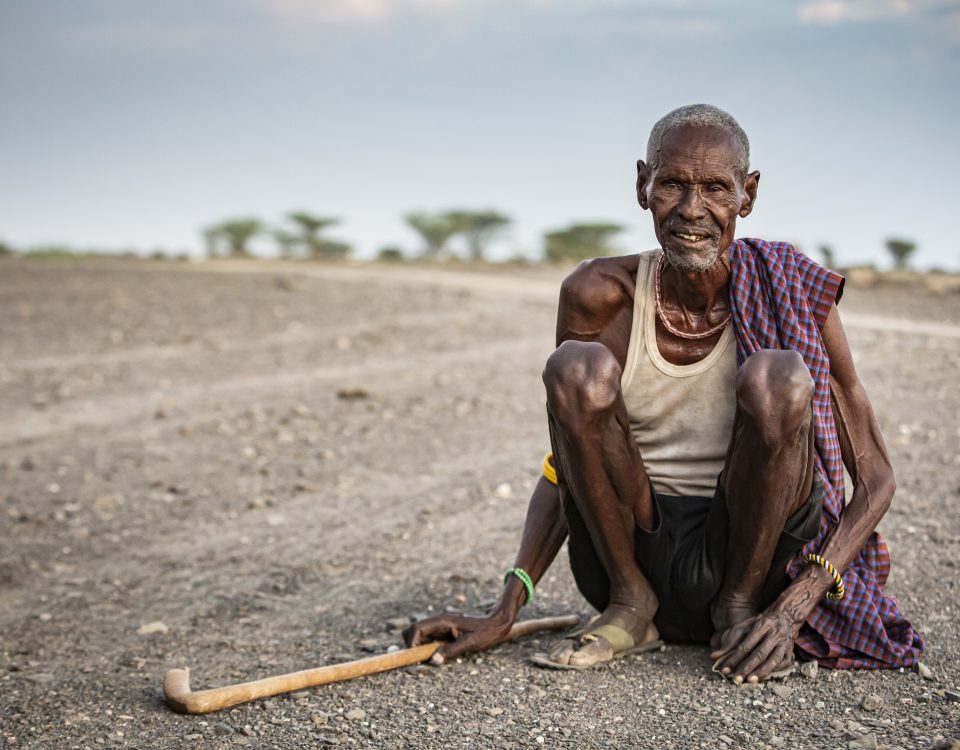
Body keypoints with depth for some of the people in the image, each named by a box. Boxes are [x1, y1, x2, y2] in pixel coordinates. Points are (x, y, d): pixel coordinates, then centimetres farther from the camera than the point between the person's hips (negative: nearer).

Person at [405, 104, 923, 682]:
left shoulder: (788, 298, -10)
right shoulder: (599, 295, -7)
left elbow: (876, 479, -5)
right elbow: (566, 466, 2)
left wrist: (794, 606, -20)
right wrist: (505, 614, -8)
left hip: (749, 561, -1)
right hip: (631, 555, 1)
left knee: (778, 376, -26)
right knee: (576, 368, -22)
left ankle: (740, 609, -6)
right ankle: (630, 606, -6)